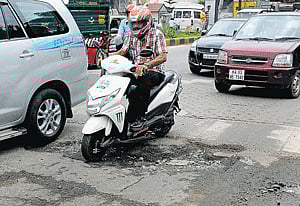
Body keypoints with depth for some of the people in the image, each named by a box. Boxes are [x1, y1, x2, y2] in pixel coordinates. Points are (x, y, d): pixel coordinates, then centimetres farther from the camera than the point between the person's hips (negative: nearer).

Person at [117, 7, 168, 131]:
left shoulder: (157, 34, -6)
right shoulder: (132, 36, 13)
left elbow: (163, 57, -17)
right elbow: (122, 51, 11)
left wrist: (146, 65, -32)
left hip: (155, 72, -6)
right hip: (137, 70, 6)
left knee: (143, 82, -38)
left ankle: (140, 117, -33)